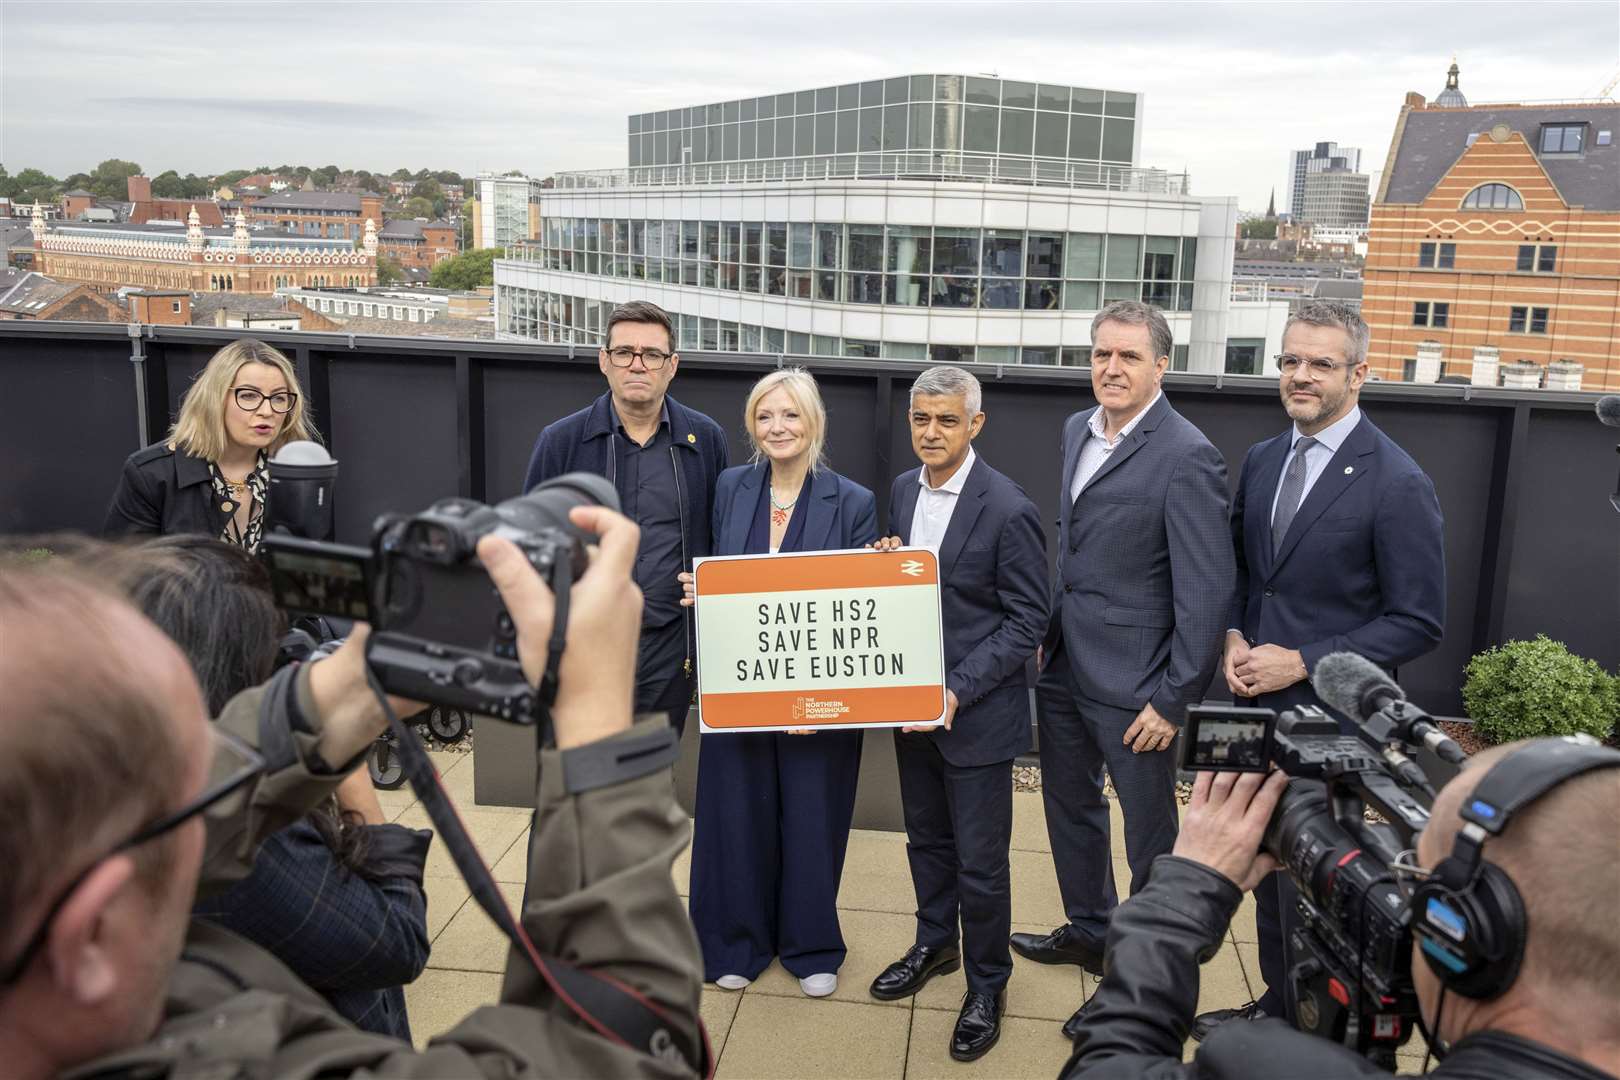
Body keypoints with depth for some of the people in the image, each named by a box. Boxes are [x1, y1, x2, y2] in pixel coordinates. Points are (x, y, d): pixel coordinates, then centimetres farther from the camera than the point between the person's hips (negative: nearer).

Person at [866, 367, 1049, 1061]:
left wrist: (957, 691, -22)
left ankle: (987, 985, 27)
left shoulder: (1007, 509, -18)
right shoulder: (903, 490, 3)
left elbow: (1028, 619, -16)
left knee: (979, 861, 6)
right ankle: (935, 944, 44)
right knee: (927, 839, 22)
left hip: (976, 710, -6)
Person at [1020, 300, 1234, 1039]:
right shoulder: (1077, 430, 6)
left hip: (1131, 683, -8)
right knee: (1070, 809, 23)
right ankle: (1089, 931, 45)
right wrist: (1049, 630, 16)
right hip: (1064, 667, 8)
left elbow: (1206, 593, -18)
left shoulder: (1186, 458, -18)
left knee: (1150, 837, 9)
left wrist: (1173, 701, -17)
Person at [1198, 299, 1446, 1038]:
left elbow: (1419, 623, -13)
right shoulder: (1261, 460, 6)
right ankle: (1277, 1004, 37)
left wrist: (1303, 663, -18)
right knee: (1268, 866, 18)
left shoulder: (1396, 484, -15)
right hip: (1258, 707, 6)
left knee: (1309, 878, 7)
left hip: (1328, 718, -6)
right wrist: (1234, 638, -3)